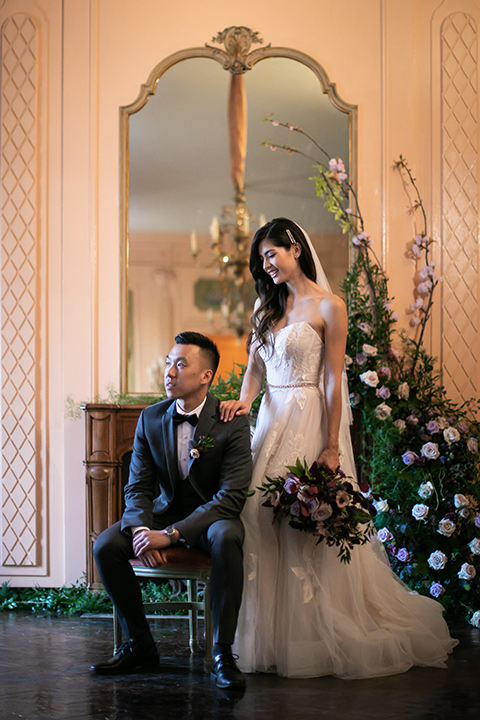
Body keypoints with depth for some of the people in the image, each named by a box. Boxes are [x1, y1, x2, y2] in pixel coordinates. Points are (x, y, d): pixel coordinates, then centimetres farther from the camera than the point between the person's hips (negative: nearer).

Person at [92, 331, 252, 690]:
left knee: (227, 538, -39)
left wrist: (171, 533, -32)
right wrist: (141, 528, -25)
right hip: (165, 510, 4)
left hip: (212, 515, -4)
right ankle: (140, 644, -3)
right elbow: (138, 488, -1)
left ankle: (223, 653, -27)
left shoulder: (233, 424, -15)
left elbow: (231, 496, -22)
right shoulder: (150, 418, -2)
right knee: (106, 545, -21)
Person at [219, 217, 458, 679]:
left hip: (308, 419, -6)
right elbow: (255, 364, 13)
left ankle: (312, 638, 5)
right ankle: (268, 637, 11)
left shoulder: (328, 307, -6)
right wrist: (245, 398, -9)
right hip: (270, 418, 6)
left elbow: (333, 381, -9)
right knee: (259, 516, 2)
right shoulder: (266, 304, 13)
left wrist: (332, 446, -13)